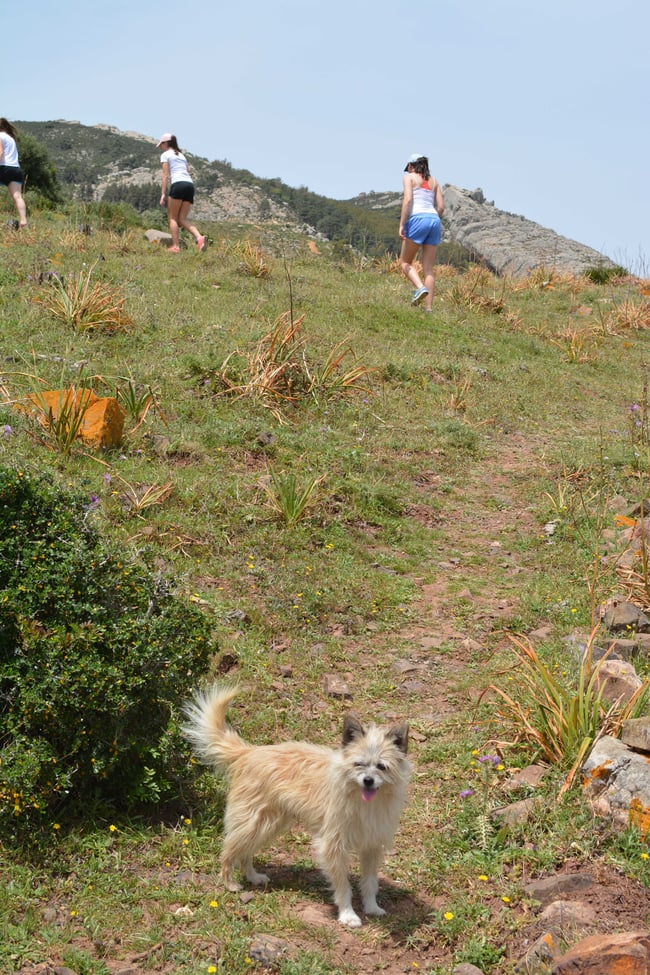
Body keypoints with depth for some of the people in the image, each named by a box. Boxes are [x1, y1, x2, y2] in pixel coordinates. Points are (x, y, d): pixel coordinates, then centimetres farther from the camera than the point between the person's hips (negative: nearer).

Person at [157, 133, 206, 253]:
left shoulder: (165, 155, 9)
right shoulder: (181, 156, 30)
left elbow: (165, 175, -1)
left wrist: (163, 194, -4)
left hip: (178, 185, -6)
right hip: (190, 185, 6)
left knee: (172, 217, 2)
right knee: (182, 219, 5)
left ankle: (175, 246, -6)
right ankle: (199, 238, -19)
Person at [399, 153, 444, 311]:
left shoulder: (409, 177, 8)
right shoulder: (434, 181, 23)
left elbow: (407, 200, -7)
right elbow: (441, 207, 15)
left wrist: (401, 224, -10)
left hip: (418, 219, -5)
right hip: (435, 221, 5)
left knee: (405, 262, 8)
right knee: (428, 269, 4)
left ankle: (420, 288, -17)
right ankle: (428, 308, -5)